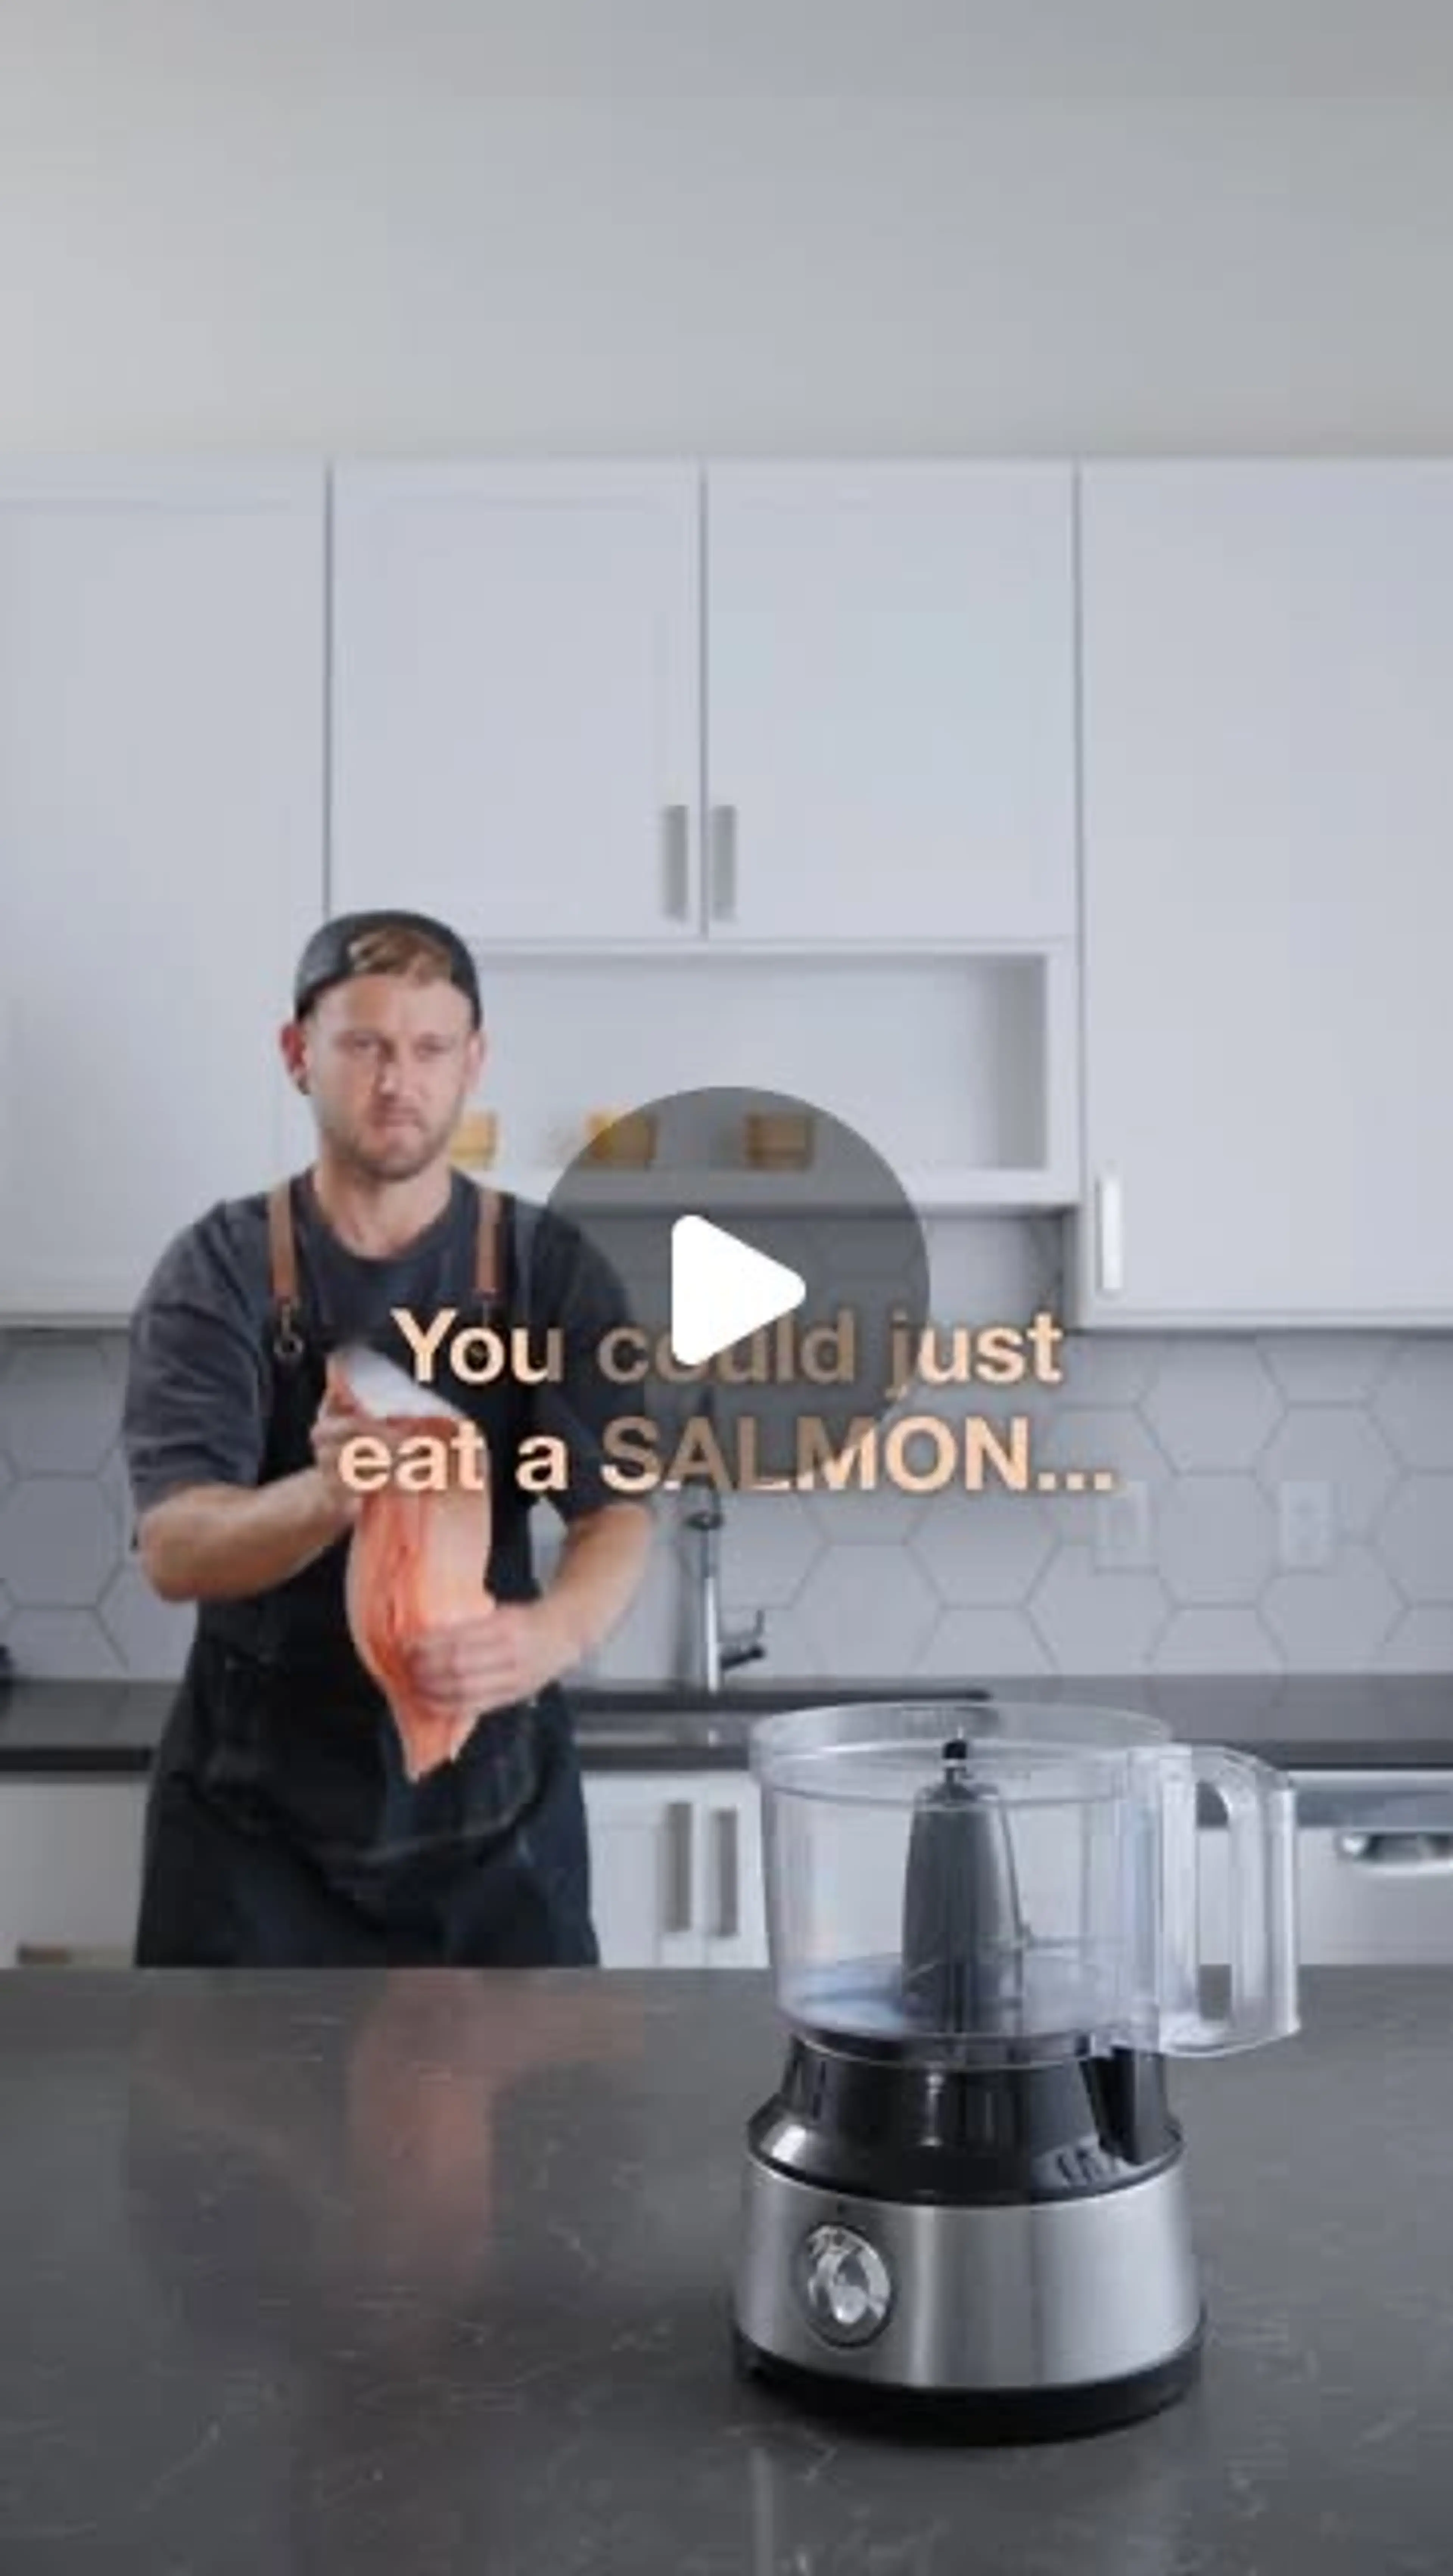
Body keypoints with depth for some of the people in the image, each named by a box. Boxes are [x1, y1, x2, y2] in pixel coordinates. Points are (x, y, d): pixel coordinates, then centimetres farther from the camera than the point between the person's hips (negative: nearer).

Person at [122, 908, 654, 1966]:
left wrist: (551, 1631, -38)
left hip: (497, 1803, 1)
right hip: (260, 1812, 0)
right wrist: (325, 1496, -40)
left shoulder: (555, 1268, -4)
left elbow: (617, 1511, -14)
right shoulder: (217, 1270, -7)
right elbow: (173, 1549, -17)